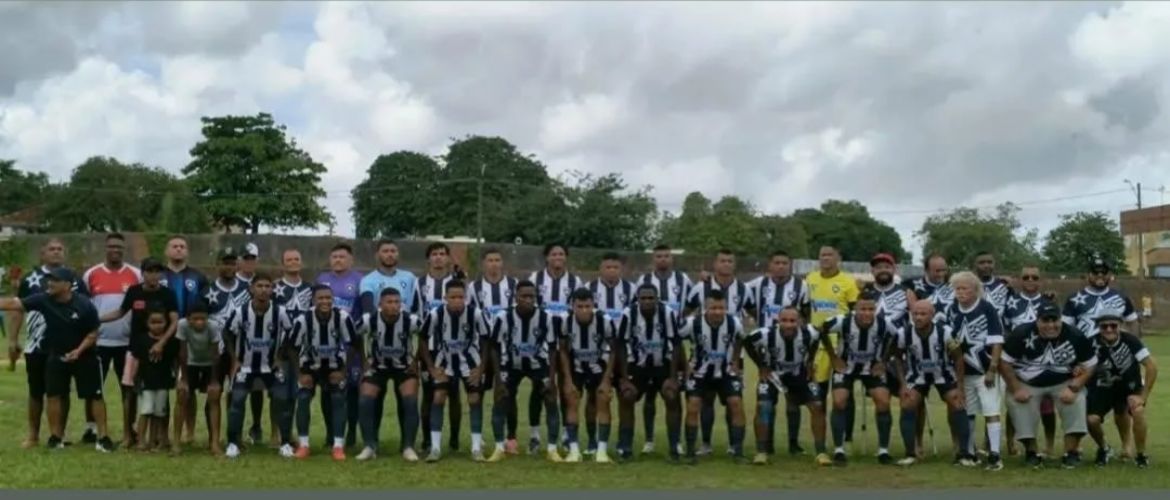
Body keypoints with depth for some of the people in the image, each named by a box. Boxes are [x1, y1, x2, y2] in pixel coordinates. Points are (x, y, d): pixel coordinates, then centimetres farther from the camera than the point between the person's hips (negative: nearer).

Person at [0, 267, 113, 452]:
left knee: (94, 396, -1)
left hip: (84, 356, -3)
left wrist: (79, 350, -22)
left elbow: (93, 334, -11)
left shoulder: (84, 305, -20)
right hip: (56, 355, 3)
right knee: (54, 395, 1)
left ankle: (102, 437, 5)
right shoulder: (43, 299, -12)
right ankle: (55, 437, 13)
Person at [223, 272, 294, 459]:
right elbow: (228, 335, -1)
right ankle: (233, 443, 2)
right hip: (245, 365, 0)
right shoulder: (240, 312, -17)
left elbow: (289, 334, 0)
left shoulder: (280, 312, -16)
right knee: (237, 400, -10)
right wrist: (235, 360, -1)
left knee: (282, 400, -7)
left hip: (271, 365, 1)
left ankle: (286, 443, 4)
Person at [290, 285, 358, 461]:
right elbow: (293, 347, -13)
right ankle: (303, 444, 2)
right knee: (303, 400, -10)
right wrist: (302, 372, -10)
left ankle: (339, 445, -4)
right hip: (310, 366, 0)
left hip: (334, 366, 0)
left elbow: (353, 344, -12)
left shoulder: (343, 317, -27)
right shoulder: (303, 319, -28)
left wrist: (342, 370, -9)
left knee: (339, 401, -10)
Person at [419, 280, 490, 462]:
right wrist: (431, 368, -9)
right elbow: (424, 340, -9)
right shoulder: (435, 314, -25)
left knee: (475, 400, -6)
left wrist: (481, 368, -12)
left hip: (469, 360, 0)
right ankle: (435, 447, -2)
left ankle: (477, 447, 3)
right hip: (444, 360, 0)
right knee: (438, 398, -10)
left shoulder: (475, 314, -26)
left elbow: (486, 341, -11)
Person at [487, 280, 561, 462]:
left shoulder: (545, 318, -22)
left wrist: (551, 377, -12)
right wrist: (499, 378, -15)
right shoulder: (503, 318, -24)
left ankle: (552, 449, 1)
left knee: (551, 401, -8)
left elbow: (551, 349, -10)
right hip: (511, 364, 0)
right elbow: (496, 349, -13)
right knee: (500, 401, -10)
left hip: (538, 364, 0)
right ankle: (500, 448, 2)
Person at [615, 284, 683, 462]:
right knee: (626, 399, -11)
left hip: (663, 364, 0)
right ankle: (624, 448, 1)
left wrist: (673, 377, -17)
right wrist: (624, 378, -14)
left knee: (673, 399, -13)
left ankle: (675, 447, 0)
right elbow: (622, 347, -12)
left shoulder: (669, 314, -22)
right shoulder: (628, 315, -21)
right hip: (637, 364, 0)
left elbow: (676, 346, -15)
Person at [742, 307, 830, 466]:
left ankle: (821, 452, 5)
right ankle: (761, 452, -5)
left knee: (817, 406, -7)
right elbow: (747, 342, -12)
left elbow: (817, 339, 0)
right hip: (772, 373, -2)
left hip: (799, 373, 2)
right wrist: (762, 367, -8)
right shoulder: (766, 335, -33)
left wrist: (809, 363, 1)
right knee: (763, 407, -19)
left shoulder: (809, 334, -27)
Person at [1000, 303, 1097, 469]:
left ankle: (1071, 452, -9)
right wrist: (1016, 389, -17)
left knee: (1077, 399, -24)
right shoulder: (1021, 335, -19)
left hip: (1064, 382, 1)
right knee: (1018, 405, -22)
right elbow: (1005, 362, -13)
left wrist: (1073, 388, -19)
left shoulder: (1075, 336, -15)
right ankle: (1032, 452, 0)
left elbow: (1090, 365, -7)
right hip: (1027, 383, -1)